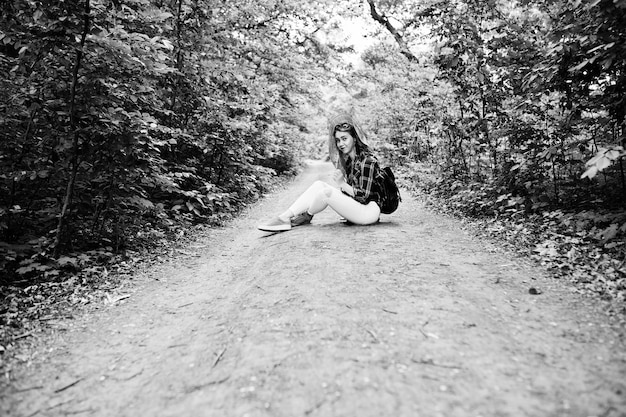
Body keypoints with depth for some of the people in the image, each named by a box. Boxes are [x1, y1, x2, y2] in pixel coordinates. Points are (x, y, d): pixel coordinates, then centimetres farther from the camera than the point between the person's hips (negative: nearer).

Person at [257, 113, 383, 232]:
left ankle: (306, 216, 0)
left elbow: (364, 196, -18)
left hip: (369, 211, -8)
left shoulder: (367, 160, -14)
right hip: (355, 207, 8)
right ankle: (284, 217, -18)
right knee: (319, 185, -8)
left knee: (327, 192, -26)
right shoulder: (348, 159, 12)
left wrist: (342, 184, -21)